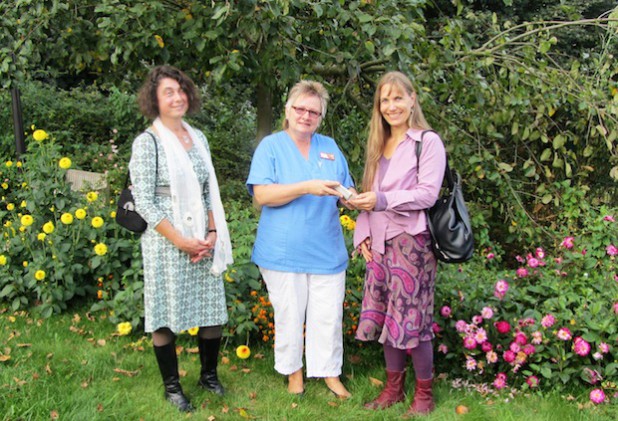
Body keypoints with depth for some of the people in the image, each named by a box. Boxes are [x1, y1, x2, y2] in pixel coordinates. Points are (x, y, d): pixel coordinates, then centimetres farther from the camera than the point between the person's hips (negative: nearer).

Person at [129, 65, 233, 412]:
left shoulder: (198, 137, 9)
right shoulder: (148, 142, -7)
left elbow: (210, 192, 12)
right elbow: (144, 203, -11)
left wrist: (212, 233, -2)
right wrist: (181, 241, -15)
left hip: (204, 243, 5)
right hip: (166, 243, -5)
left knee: (213, 310, 11)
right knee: (167, 316, 5)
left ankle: (209, 374, 31)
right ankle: (172, 386, 22)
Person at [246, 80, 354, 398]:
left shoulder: (329, 147, 13)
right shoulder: (271, 146, 0)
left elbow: (346, 191, 18)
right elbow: (262, 195, -13)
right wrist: (307, 187, -22)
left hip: (326, 251, 3)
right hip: (284, 251, -3)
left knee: (329, 316, 6)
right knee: (289, 316, 7)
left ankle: (330, 373, 22)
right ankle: (293, 371, 25)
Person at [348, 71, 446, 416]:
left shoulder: (428, 142, -4)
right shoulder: (379, 146, 17)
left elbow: (428, 193, -13)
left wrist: (383, 200, -22)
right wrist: (364, 234, 6)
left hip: (412, 241, -7)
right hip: (380, 244, 7)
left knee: (413, 319, -3)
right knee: (385, 317, 10)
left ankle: (424, 394, 13)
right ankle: (394, 387, 23)